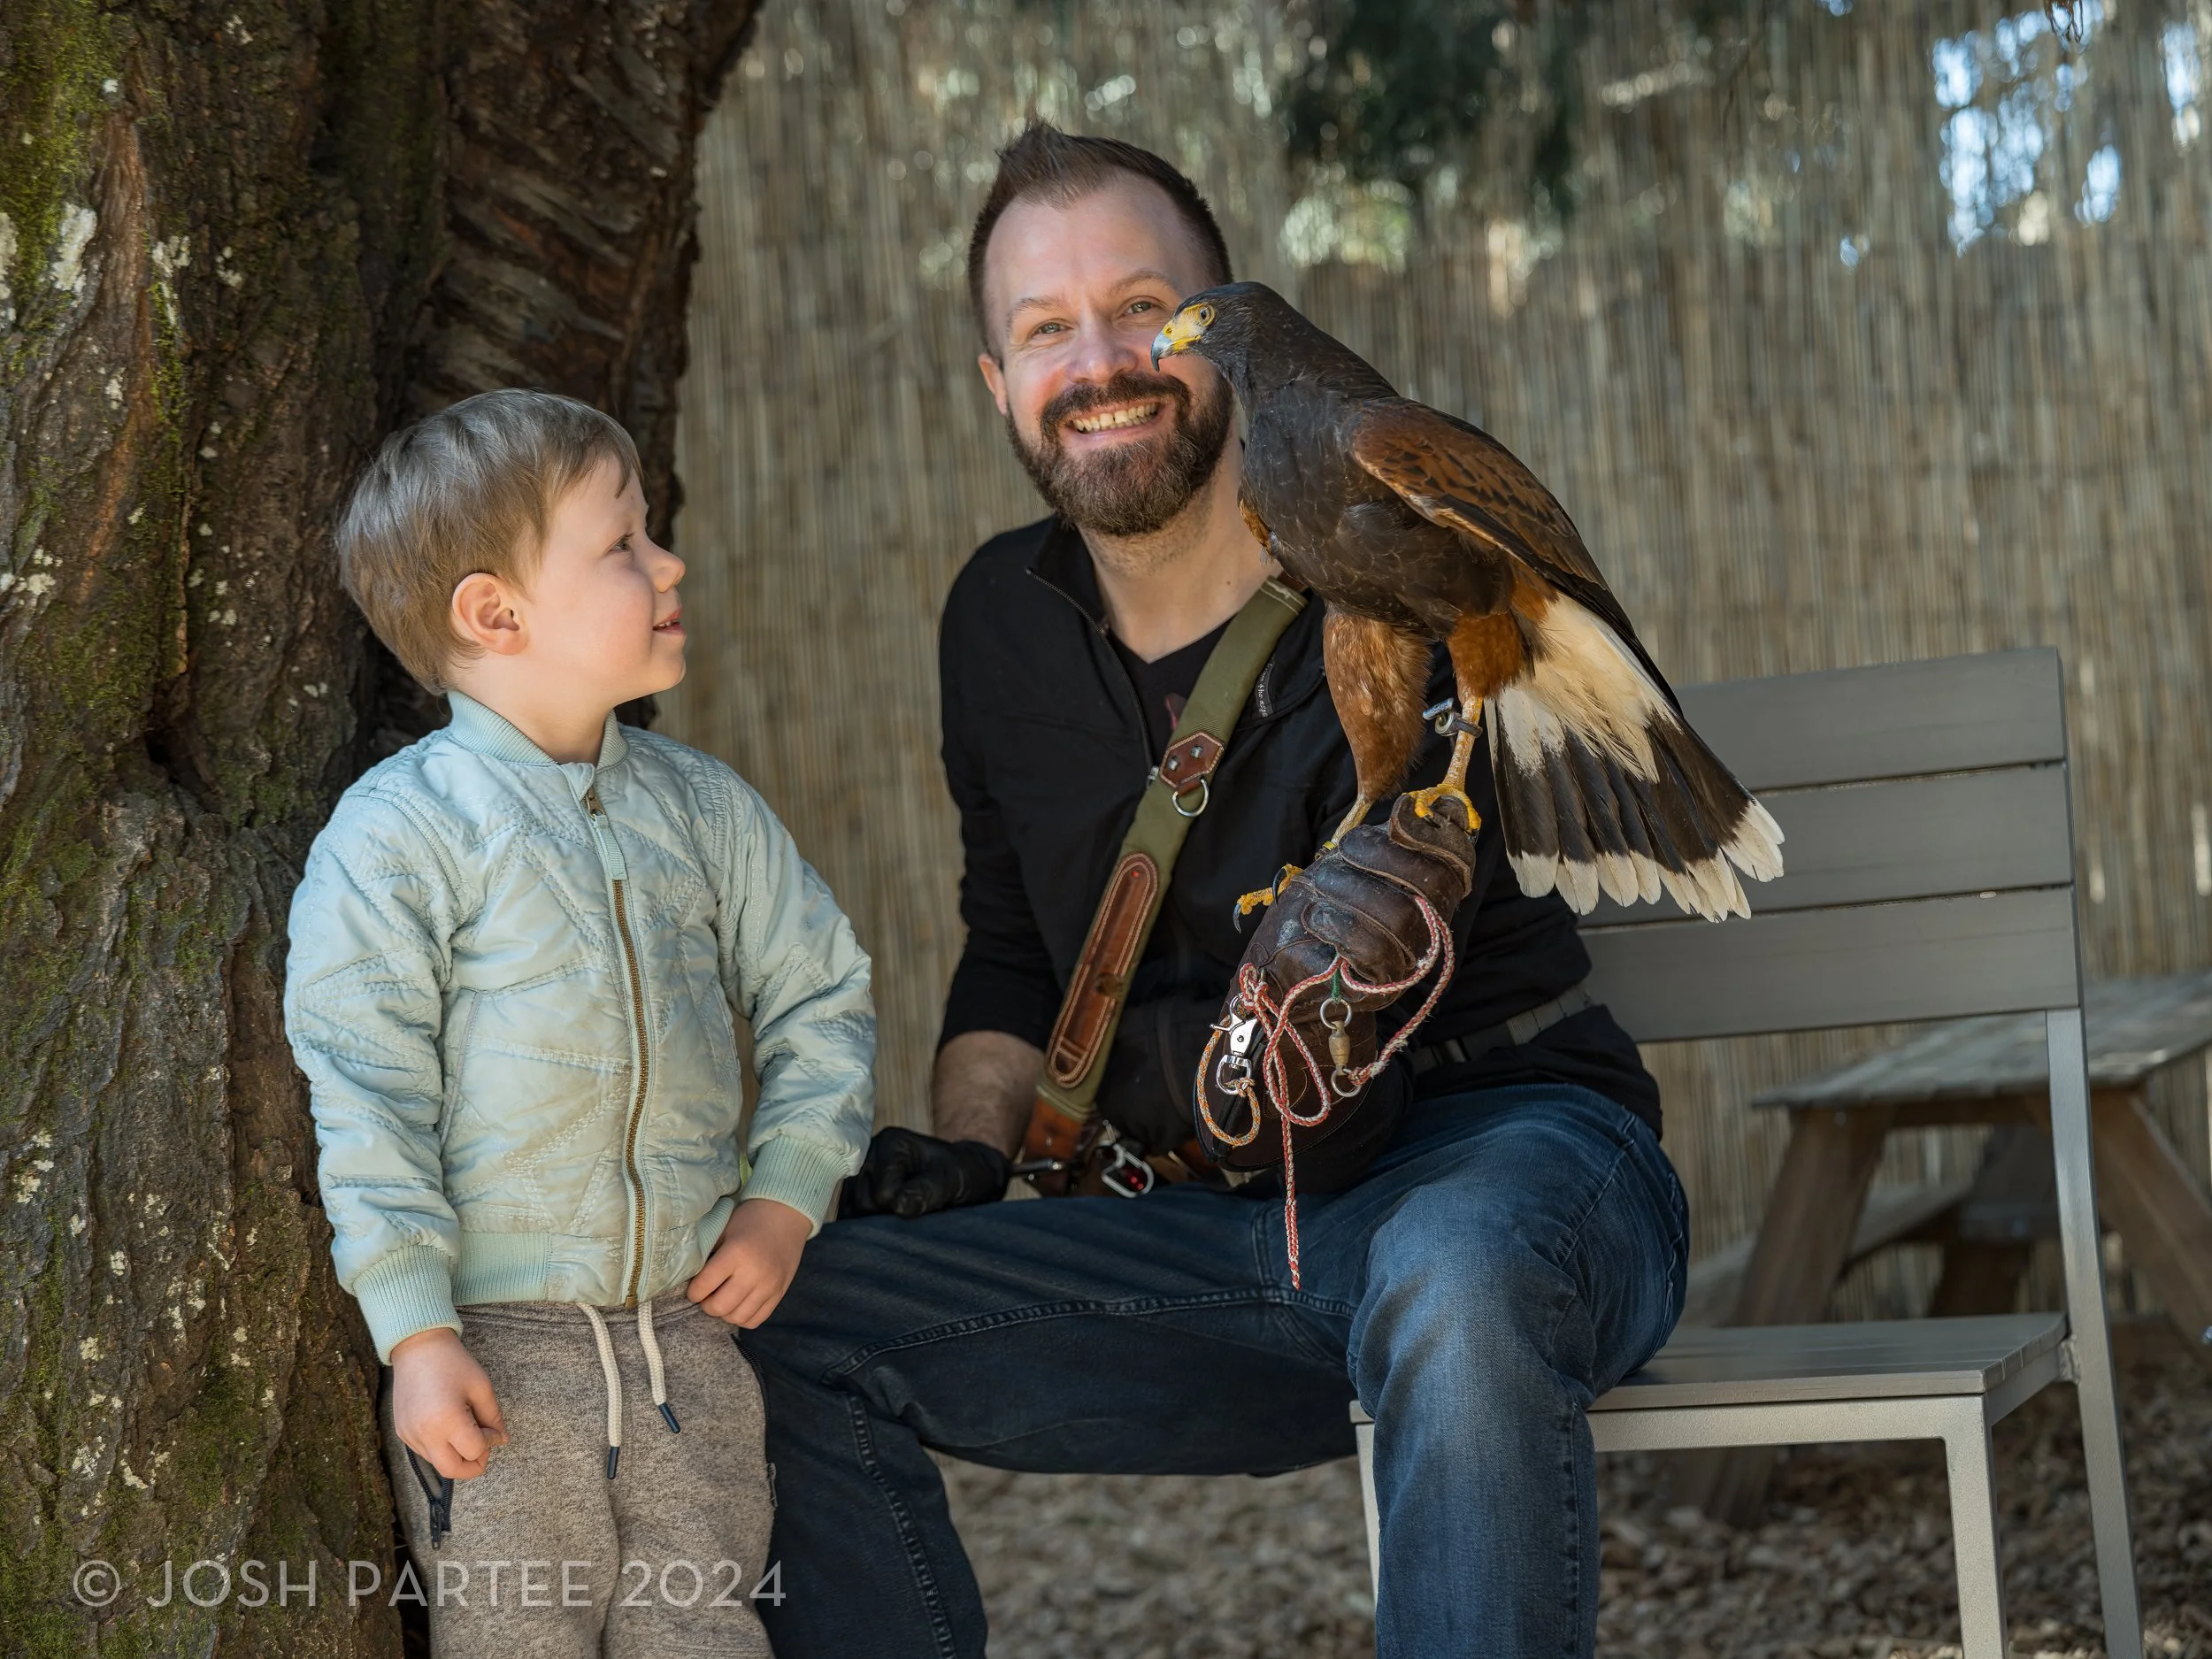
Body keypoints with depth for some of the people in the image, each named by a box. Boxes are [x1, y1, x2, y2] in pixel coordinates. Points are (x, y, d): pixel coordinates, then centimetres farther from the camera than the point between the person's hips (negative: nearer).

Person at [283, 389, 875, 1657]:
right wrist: (419, 1334, -14)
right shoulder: (394, 836, -9)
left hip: (694, 1325, 4)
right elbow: (362, 1097, -11)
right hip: (498, 1342, -4)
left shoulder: (702, 808, 7)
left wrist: (785, 1200, 3)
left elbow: (821, 996, 15)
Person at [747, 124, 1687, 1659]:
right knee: (792, 1323, -11)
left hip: (1501, 1145, -5)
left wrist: (1090, 1084, -12)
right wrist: (965, 1148, 1)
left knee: (1452, 1277, -42)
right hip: (1224, 1234, 6)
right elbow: (1012, 956, 17)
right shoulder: (1003, 624, 8)